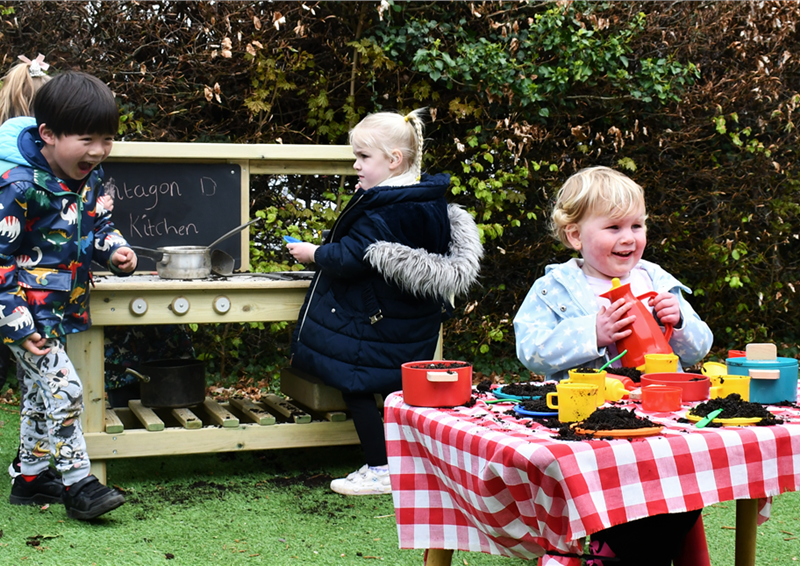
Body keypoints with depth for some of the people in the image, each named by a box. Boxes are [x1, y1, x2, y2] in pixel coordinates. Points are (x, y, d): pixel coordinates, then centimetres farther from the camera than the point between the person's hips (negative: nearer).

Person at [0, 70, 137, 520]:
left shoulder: (89, 176, 0)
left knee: (42, 392, 17)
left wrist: (114, 249, -4)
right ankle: (78, 483, 0)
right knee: (63, 389, -11)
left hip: (61, 308, 8)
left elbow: (97, 223, 18)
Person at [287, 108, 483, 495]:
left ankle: (380, 470, 4)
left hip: (370, 319, -9)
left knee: (354, 387, 1)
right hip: (412, 327, 9)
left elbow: (350, 260, -23)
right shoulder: (429, 202, 6)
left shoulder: (380, 211, -22)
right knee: (398, 389, 18)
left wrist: (313, 253, -5)